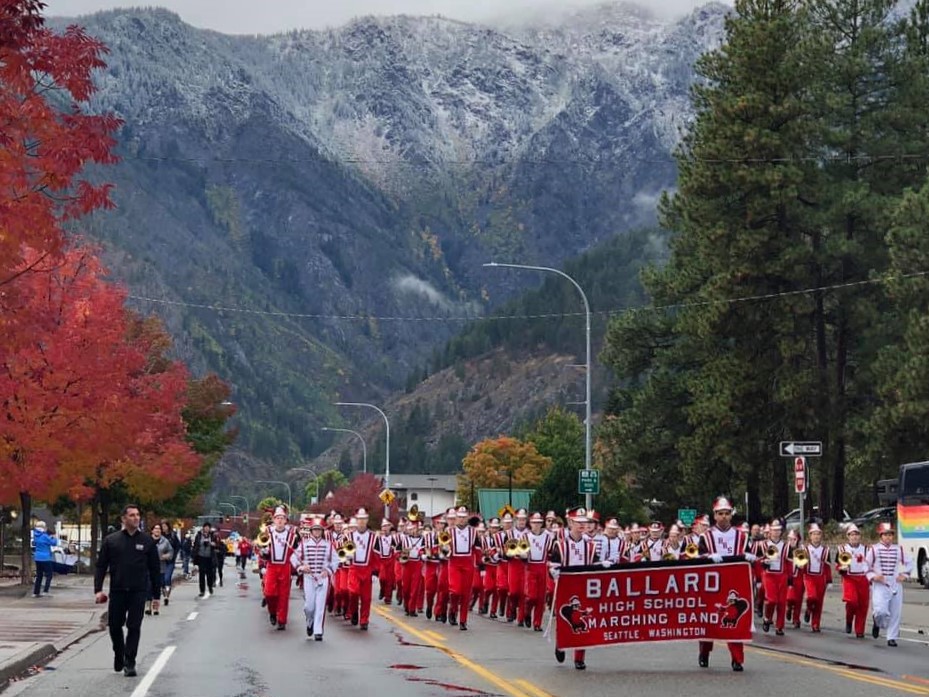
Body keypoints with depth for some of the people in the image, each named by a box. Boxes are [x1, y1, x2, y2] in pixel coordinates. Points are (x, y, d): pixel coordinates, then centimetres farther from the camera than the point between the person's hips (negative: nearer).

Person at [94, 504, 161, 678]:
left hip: (138, 592, -1)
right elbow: (101, 566, 4)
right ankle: (119, 656, 30)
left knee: (134, 627, -4)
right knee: (114, 626, 6)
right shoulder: (111, 540, 4)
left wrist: (156, 595, 5)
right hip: (117, 591, 1)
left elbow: (155, 570, 8)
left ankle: (129, 663, 1)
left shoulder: (147, 542, 5)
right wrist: (98, 589, -7)